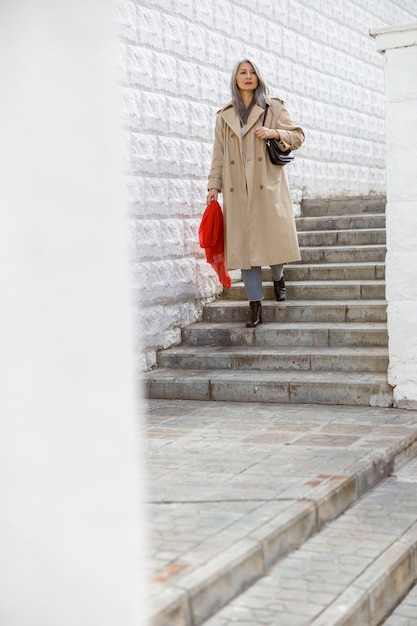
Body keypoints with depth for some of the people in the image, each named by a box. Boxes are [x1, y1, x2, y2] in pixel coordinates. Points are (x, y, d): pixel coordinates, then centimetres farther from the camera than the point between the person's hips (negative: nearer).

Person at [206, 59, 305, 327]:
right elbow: (219, 154, 12)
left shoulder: (274, 107, 9)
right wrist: (214, 185, 3)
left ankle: (278, 278, 31)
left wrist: (275, 133, -11)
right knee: (244, 244, -3)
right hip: (238, 190, 2)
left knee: (274, 236, -3)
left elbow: (298, 135, 7)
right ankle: (256, 306, 0)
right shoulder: (224, 115, 15)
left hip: (269, 185, -1)